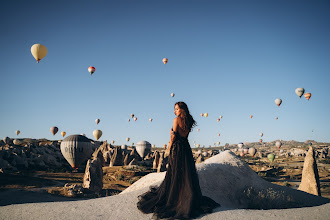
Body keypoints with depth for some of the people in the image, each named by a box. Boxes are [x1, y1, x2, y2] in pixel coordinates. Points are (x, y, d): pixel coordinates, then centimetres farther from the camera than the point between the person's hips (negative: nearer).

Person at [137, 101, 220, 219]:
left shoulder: (177, 119, -9)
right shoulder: (188, 121, 10)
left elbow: (173, 136, -11)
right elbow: (184, 134, 9)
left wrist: (169, 148, -1)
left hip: (177, 148, -6)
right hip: (186, 148, 6)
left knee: (175, 173, 2)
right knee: (187, 173, 10)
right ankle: (191, 199, 13)